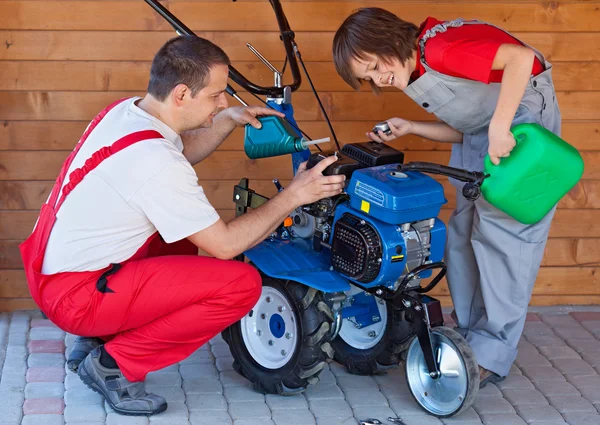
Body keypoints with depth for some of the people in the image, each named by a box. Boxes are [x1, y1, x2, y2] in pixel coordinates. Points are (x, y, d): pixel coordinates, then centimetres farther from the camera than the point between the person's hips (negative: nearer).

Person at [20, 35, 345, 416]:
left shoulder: (126, 110, 2)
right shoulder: (153, 159, -26)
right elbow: (226, 245, -19)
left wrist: (229, 120, 10)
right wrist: (294, 196, -11)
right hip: (76, 295, -10)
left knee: (191, 241, 28)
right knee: (241, 283, -17)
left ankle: (96, 340, 20)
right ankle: (115, 363, -5)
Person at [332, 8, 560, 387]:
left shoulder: (440, 48, -24)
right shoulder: (411, 79, 4)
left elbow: (522, 57, -33)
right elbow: (460, 130, 9)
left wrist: (499, 127, -35)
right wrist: (408, 128, -4)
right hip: (479, 132, 10)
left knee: (501, 228, -11)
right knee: (464, 229, 8)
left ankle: (493, 354, -7)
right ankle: (468, 334, 16)